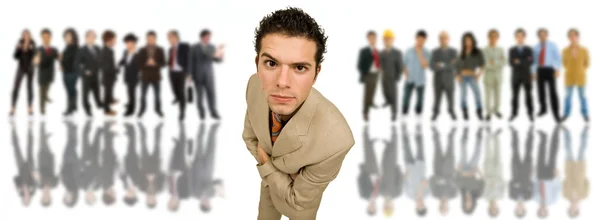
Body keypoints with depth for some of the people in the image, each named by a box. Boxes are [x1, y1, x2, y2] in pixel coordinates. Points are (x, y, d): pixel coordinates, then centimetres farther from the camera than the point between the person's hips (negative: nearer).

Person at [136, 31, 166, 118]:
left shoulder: (160, 50, 2)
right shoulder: (142, 51, 1)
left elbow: (163, 63, 0)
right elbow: (138, 63, -1)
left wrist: (155, 64, -16)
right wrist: (146, 64, -17)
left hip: (156, 76, 0)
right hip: (145, 76, 0)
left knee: (157, 94, 6)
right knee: (143, 94, 4)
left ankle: (158, 109, 19)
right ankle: (142, 109, 16)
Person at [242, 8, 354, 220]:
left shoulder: (335, 140, -44)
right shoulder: (256, 86, -29)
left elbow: (298, 200, -27)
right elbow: (250, 136, -7)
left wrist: (265, 165, -17)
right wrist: (268, 166, -19)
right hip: (269, 180, 4)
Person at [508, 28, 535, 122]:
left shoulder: (529, 49, 3)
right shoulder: (512, 50, 4)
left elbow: (531, 62, -9)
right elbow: (511, 63, -6)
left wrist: (519, 62, -17)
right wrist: (524, 62, -16)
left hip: (527, 76, -1)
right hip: (515, 76, 1)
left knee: (528, 95, 3)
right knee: (515, 95, 4)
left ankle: (530, 114, 8)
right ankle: (514, 113, 11)